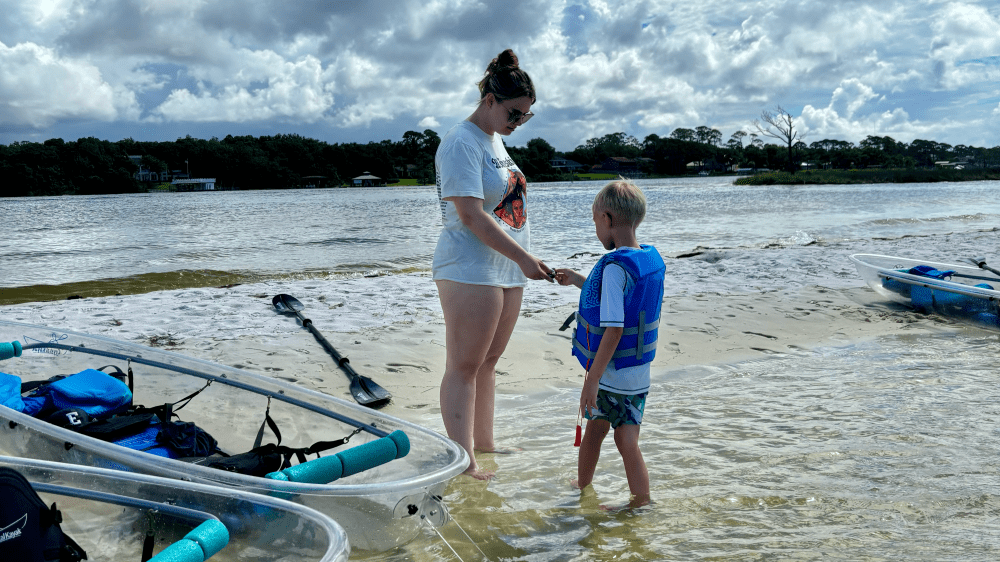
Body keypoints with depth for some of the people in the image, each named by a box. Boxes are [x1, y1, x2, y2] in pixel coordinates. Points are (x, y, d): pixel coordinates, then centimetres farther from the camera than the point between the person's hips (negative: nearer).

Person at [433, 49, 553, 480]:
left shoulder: (494, 140, 16)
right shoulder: (461, 143, -13)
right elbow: (471, 216, -20)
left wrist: (521, 260, 19)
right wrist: (523, 257, -21)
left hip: (506, 269, 9)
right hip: (470, 270, -9)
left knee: (488, 362, 15)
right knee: (464, 367, -4)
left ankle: (484, 445, 25)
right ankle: (463, 464, 0)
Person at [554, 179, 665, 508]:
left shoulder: (614, 267, -23)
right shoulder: (652, 259, 3)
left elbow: (614, 330, -26)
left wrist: (592, 379, -20)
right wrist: (579, 281, 25)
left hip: (611, 375, -6)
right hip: (639, 372, 6)